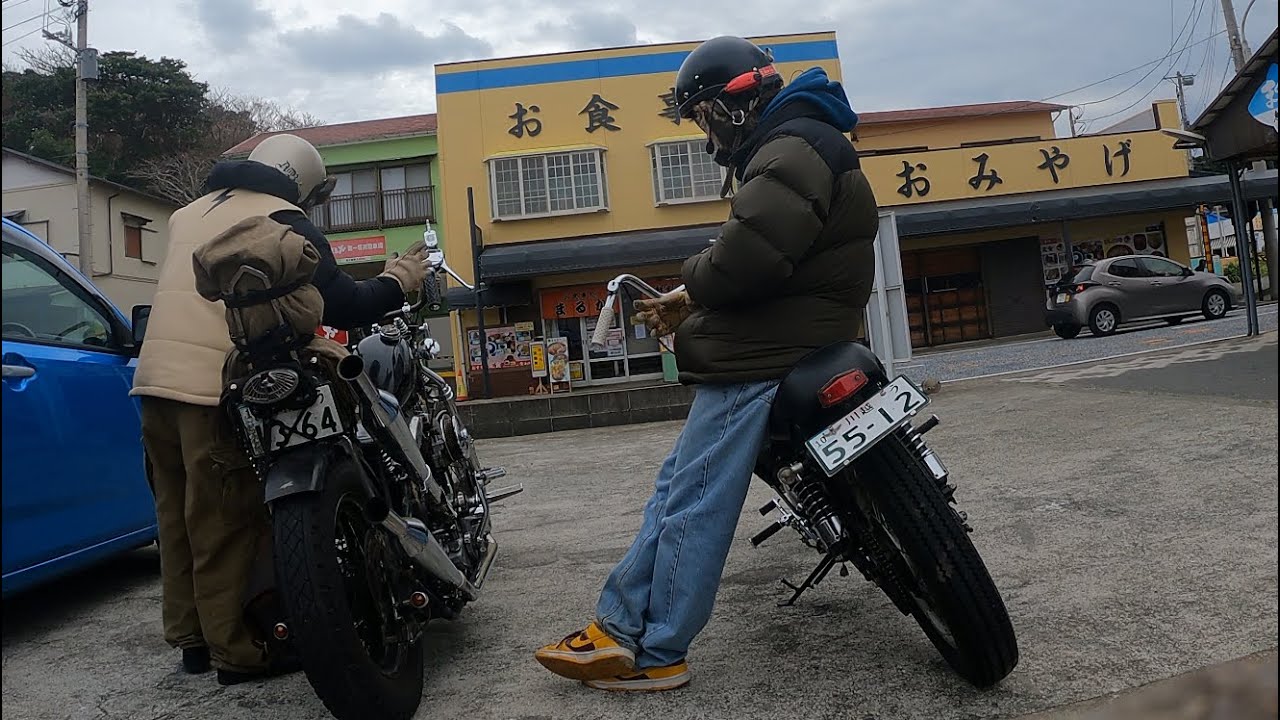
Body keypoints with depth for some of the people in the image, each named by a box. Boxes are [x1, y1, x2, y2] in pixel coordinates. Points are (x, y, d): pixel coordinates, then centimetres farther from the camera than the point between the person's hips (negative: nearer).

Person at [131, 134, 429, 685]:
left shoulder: (190, 213, 22)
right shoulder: (281, 221, -3)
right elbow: (338, 305, -9)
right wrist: (396, 282, 6)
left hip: (157, 381, 8)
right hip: (217, 389, -8)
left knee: (181, 516, 14)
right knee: (230, 524, -3)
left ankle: (192, 637, 24)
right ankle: (239, 650, 5)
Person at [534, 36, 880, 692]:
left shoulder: (794, 148, -11)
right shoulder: (785, 148, 25)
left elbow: (747, 253, -27)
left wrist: (694, 281, -7)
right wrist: (692, 305, 11)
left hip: (761, 357, -11)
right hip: (764, 344, 11)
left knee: (692, 503, -7)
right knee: (676, 488, 9)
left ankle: (653, 656, 3)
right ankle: (619, 626, 13)